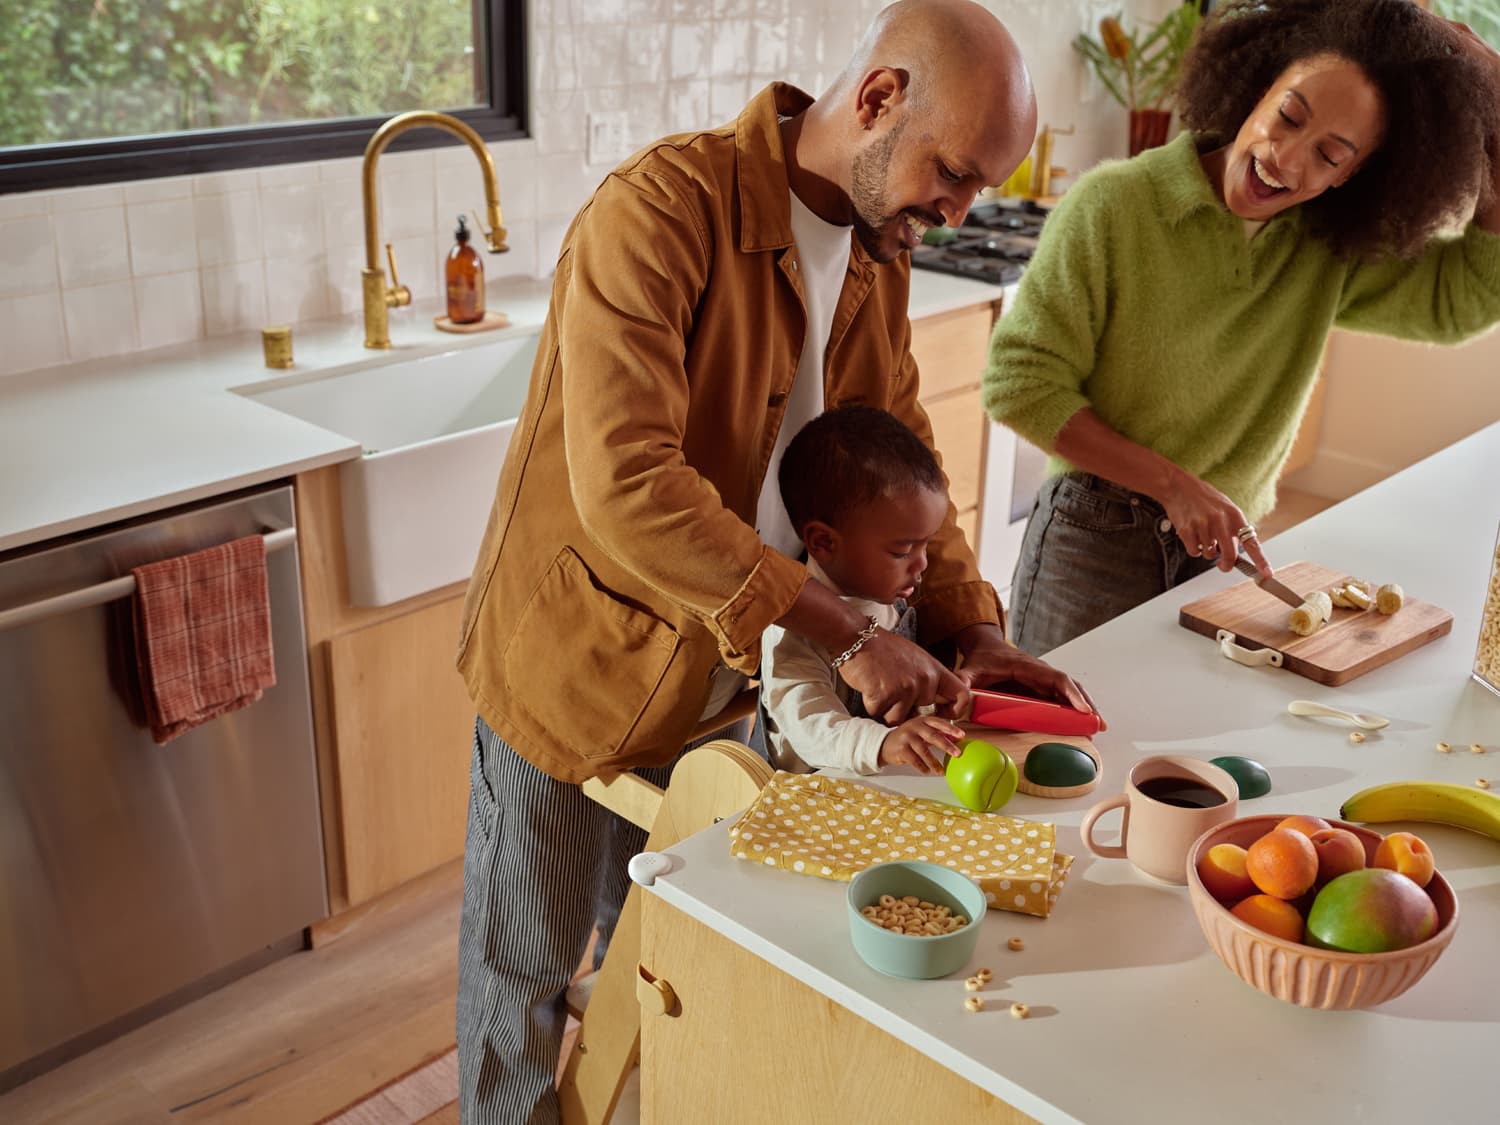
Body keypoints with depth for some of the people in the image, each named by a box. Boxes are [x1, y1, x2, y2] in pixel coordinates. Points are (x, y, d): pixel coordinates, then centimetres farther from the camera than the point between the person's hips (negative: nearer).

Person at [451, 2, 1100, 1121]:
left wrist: (972, 626, -8)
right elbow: (627, 489, -35)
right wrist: (852, 632, -34)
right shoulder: (660, 211, -26)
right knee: (526, 975, 15)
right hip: (580, 667, -6)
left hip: (725, 682, 6)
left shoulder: (881, 244, 0)